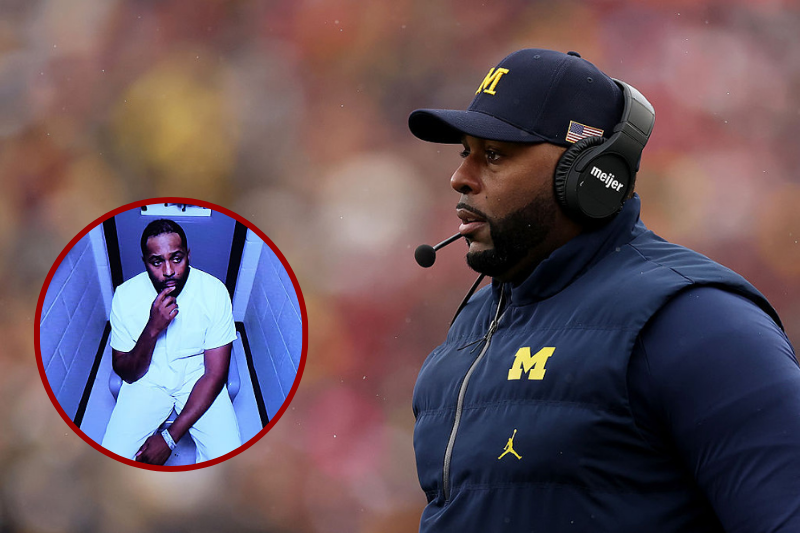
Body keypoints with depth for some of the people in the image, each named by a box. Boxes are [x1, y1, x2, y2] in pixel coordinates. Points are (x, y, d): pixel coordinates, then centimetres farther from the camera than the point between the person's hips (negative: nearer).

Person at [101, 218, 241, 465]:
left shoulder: (214, 292, -18)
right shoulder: (126, 295, -15)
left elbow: (215, 374, -17)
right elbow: (127, 374, -10)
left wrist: (169, 438, -23)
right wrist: (152, 329, -30)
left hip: (197, 379, 0)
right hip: (148, 379, 1)